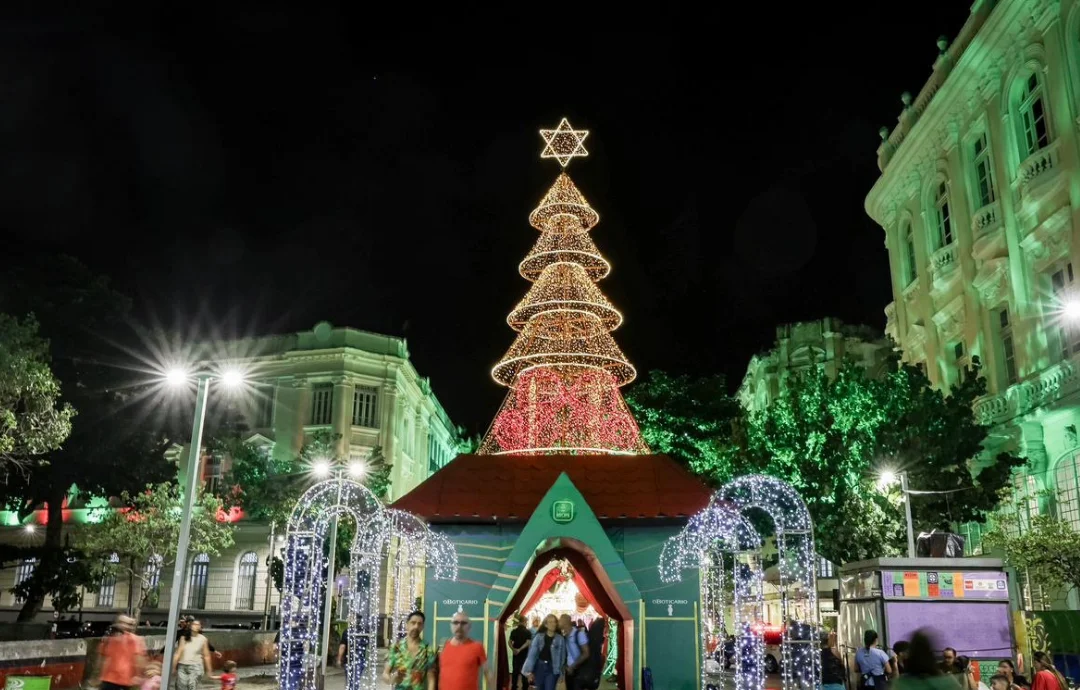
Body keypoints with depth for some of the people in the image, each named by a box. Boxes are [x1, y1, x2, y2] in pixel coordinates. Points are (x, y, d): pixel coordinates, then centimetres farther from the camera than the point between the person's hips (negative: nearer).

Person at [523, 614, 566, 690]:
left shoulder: (560, 639, -4)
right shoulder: (538, 636, -3)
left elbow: (562, 656, 0)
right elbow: (532, 653, -3)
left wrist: (561, 673, 0)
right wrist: (529, 671, -5)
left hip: (552, 668, -1)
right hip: (539, 666, 2)